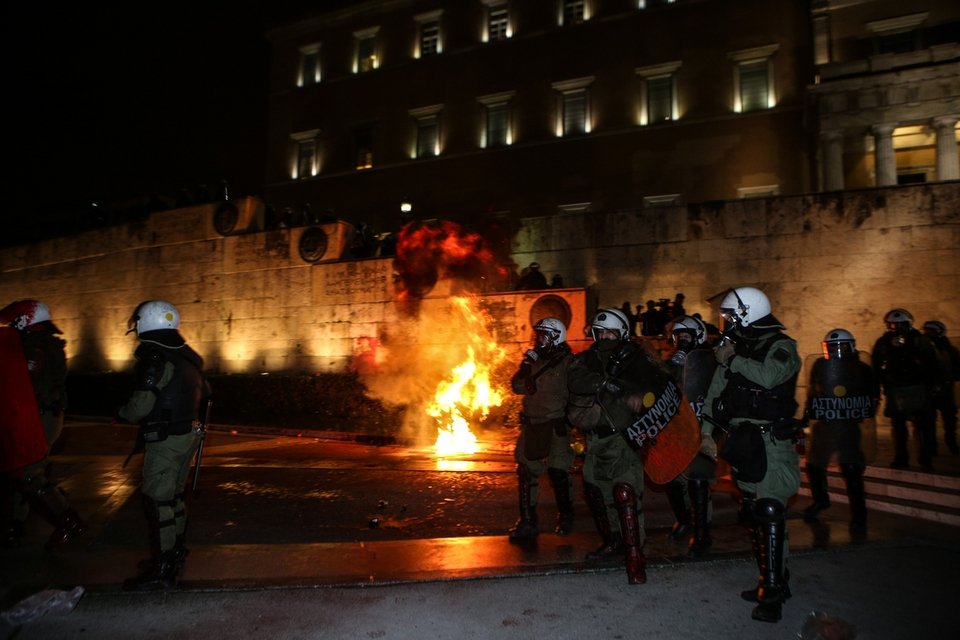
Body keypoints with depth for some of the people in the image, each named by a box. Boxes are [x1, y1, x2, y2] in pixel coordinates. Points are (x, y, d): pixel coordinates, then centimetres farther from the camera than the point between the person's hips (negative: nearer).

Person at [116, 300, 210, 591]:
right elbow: (205, 392, 19)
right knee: (173, 496, 19)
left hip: (165, 440, -9)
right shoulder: (187, 356, 9)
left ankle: (162, 570, 4)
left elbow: (140, 406, -21)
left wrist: (121, 413, 0)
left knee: (157, 502, -2)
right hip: (188, 434, 9)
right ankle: (174, 554, 31)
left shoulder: (156, 359, -18)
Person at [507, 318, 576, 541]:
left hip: (556, 426, -6)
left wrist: (570, 416, -14)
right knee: (526, 472, 6)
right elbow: (517, 387, 10)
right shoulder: (535, 360, 12)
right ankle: (527, 522, 16)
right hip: (532, 425, 6)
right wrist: (525, 366, -4)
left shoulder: (568, 363, -7)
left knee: (558, 473, 0)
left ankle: (565, 517, 24)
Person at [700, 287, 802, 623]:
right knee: (752, 512, 11)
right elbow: (715, 390, 13)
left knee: (768, 512, -14)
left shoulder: (781, 346, -7)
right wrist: (706, 430, 8)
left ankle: (772, 592, -7)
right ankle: (773, 580, 24)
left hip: (770, 441, -7)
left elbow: (768, 376, -30)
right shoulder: (734, 347, 13)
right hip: (741, 440, 7)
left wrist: (733, 359, -17)